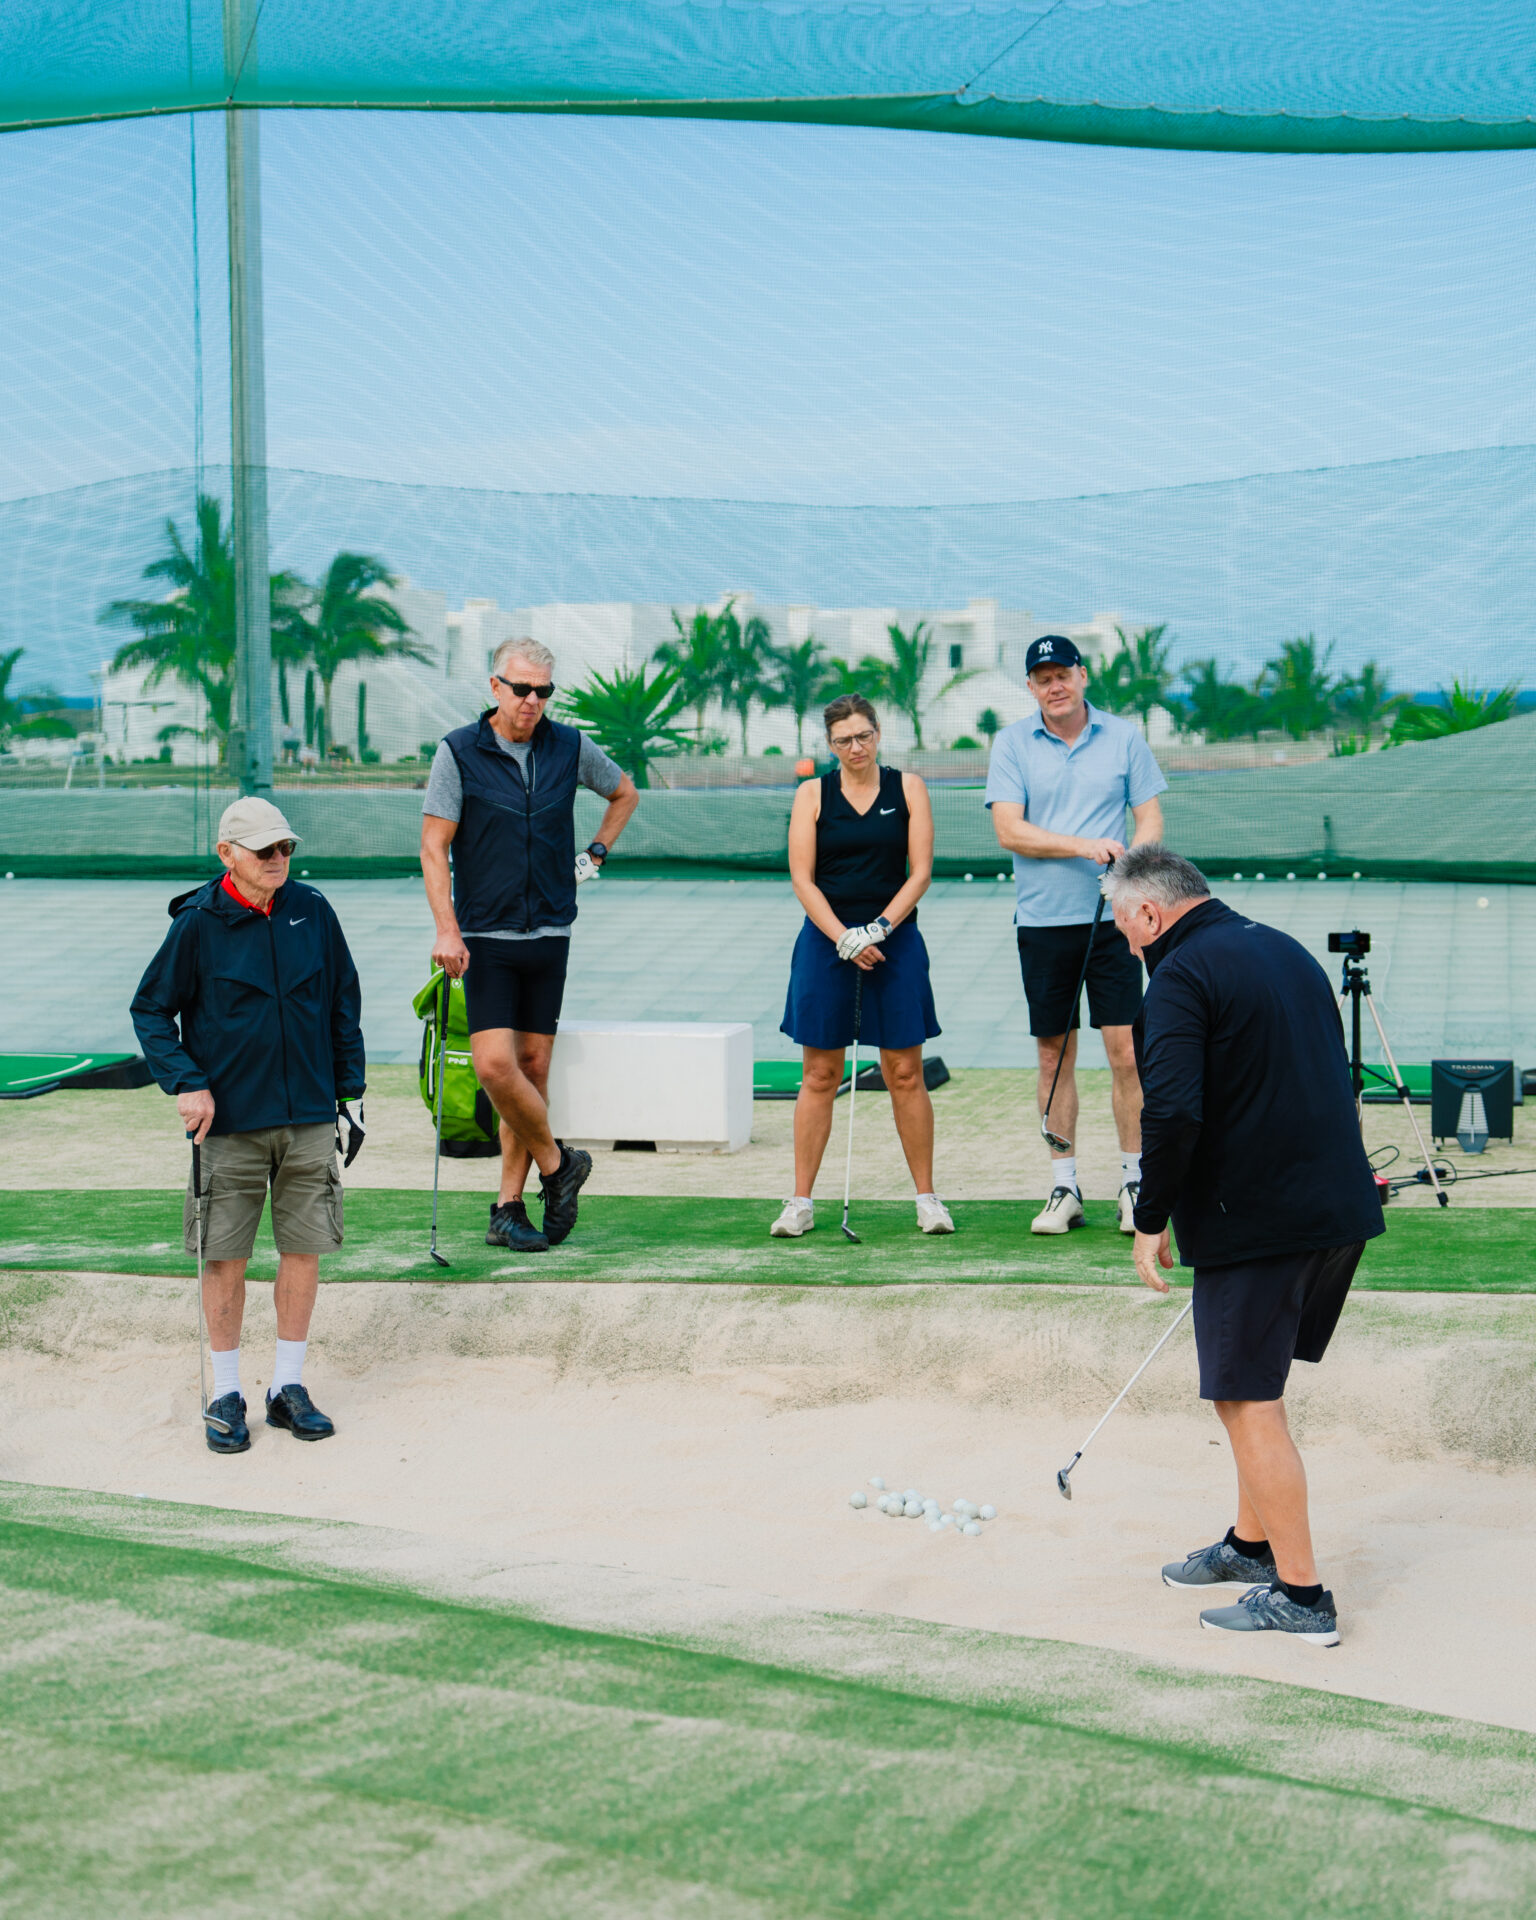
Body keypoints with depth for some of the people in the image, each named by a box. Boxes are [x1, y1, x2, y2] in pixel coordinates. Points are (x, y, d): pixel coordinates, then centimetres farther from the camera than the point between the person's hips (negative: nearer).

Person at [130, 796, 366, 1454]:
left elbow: (343, 1004, 12)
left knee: (304, 1250, 4)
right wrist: (185, 1083, -10)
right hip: (228, 1119, -3)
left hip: (308, 1116, 3)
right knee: (225, 1256, 2)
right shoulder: (197, 925, -6)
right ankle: (226, 1396, 14)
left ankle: (288, 1387, 17)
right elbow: (149, 1009, 1)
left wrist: (349, 1091, 10)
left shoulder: (312, 912, 3)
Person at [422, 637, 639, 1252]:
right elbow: (434, 845, -6)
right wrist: (446, 930, -15)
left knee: (534, 1065, 3)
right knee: (494, 1063, -15)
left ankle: (508, 1208, 11)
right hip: (486, 936, -3)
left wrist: (596, 854, 12)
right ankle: (556, 1162, 7)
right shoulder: (459, 752, -5)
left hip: (550, 932, 3)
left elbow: (624, 792, 24)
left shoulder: (570, 748, 4)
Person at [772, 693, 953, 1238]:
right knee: (819, 1075, 2)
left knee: (905, 1074, 0)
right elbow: (802, 877, -2)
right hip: (826, 941, 0)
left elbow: (920, 872, -1)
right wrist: (843, 938, -13)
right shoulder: (813, 794, 4)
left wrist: (879, 928, -13)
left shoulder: (907, 789, 4)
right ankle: (801, 1202, 7)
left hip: (894, 940, 0)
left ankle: (927, 1198, 9)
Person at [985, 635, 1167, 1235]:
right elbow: (1009, 830, -5)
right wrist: (1085, 846, -15)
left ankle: (1134, 1184, 4)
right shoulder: (1012, 744, 3)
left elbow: (1149, 817, 5)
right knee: (1054, 1054, 5)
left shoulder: (1124, 737, 5)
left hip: (1110, 917, -1)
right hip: (1042, 920, 1)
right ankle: (1063, 1190, 13)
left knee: (1124, 1050, -5)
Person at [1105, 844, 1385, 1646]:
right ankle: (1253, 1544, 33)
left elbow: (1172, 1112, -24)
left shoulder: (1182, 976, -13)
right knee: (1248, 1386, 22)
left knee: (1249, 1401, -1)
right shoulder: (1287, 950, 14)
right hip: (1339, 1206, 9)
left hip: (1256, 1218, -9)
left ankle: (1301, 1596, 2)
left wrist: (1151, 1219, -12)